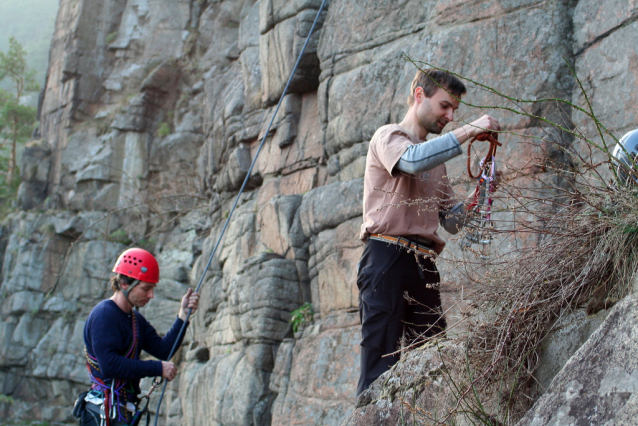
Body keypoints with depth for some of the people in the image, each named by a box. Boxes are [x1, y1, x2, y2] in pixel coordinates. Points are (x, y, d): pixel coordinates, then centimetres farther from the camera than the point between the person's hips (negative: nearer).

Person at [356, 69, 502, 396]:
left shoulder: (436, 159, 28)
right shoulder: (388, 137, 6)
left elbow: (452, 220, 24)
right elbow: (413, 160, -20)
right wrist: (469, 131, -15)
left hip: (424, 265, 7)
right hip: (387, 258, -7)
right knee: (381, 366, -13)